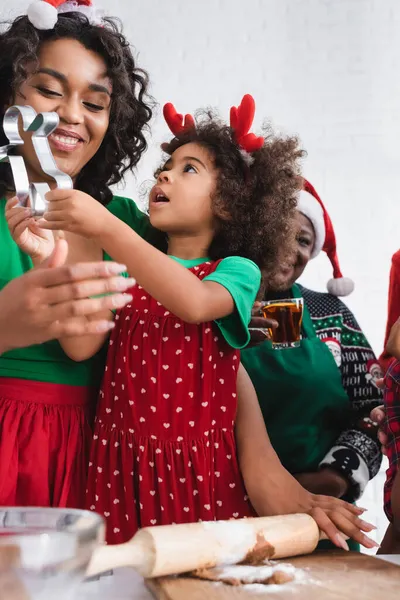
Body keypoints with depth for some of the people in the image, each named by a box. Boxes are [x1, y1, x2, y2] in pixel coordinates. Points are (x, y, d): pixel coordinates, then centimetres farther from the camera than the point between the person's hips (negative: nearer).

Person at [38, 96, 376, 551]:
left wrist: (104, 227, -27)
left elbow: (194, 303, -24)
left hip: (198, 465, -3)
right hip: (122, 465, 3)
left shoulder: (236, 270, 0)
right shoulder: (129, 272, 12)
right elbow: (81, 347, -1)